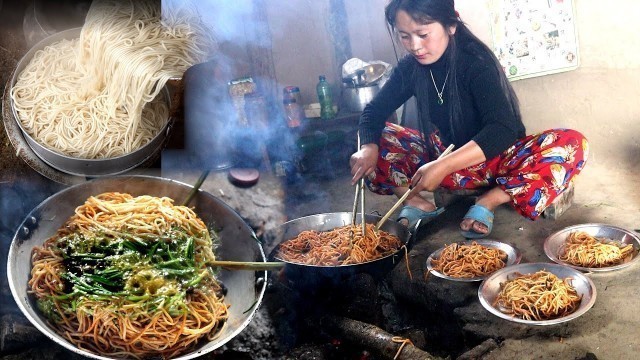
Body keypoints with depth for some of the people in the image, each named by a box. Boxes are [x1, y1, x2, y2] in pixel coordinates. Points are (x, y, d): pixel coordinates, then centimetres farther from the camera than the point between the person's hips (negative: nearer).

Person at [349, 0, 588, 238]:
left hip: (496, 159, -4)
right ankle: (417, 203, -24)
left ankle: (489, 201, -26)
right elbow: (374, 112, -4)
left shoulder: (478, 63, -20)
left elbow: (502, 129, -31)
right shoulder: (410, 68, -5)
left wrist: (443, 166, -44)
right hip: (443, 159, 4)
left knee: (572, 144, -31)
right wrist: (368, 147, -27)